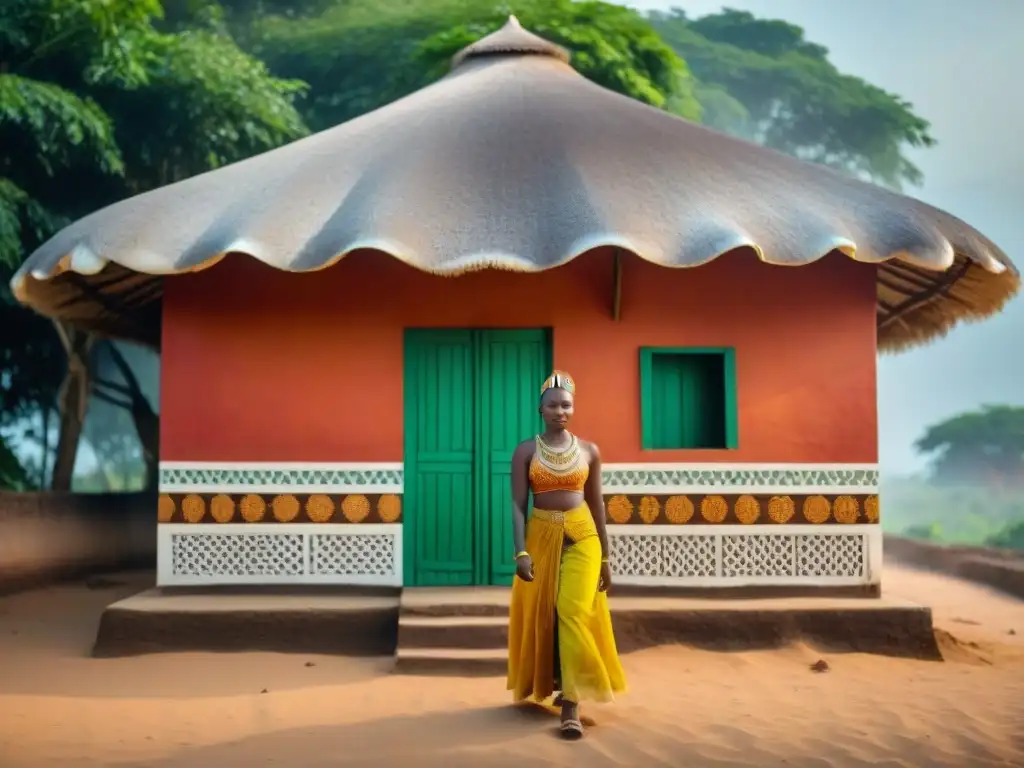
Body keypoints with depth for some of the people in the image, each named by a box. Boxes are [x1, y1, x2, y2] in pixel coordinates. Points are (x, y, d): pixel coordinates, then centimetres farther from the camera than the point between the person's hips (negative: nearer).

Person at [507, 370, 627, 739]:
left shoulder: (589, 451, 4)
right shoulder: (525, 451, 0)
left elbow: (597, 504, 9)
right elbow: (518, 505, -4)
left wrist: (605, 557, 8)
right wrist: (521, 552, -16)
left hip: (582, 537, 0)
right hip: (542, 537, 0)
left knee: (574, 613, -12)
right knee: (542, 616, 6)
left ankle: (571, 704, -11)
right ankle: (552, 685, 29)